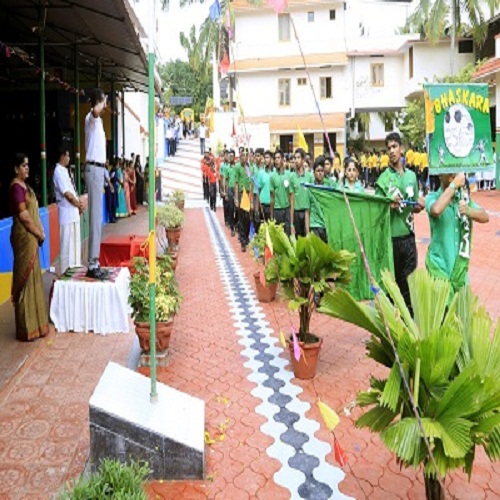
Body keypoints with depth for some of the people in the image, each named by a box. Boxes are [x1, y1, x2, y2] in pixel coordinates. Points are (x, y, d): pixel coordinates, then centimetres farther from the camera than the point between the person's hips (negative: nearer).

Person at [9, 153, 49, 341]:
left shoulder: (25, 186, 14)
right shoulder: (16, 187, -15)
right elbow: (23, 215, -18)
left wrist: (40, 232, 5)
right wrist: (39, 233, -9)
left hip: (31, 236, 10)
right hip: (24, 236, -10)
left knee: (33, 278, 14)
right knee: (25, 279, -3)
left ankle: (34, 323, 25)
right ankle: (27, 328, 6)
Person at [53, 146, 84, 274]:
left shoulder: (64, 171, 16)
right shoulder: (59, 172, -14)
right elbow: (67, 194, -19)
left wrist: (79, 204, 4)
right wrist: (79, 205, -7)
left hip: (72, 212, 10)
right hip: (67, 212, -10)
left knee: (75, 241, 15)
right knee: (67, 242, -4)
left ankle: (74, 267, 25)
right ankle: (66, 270, 1)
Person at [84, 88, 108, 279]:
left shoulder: (97, 120, 22)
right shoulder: (91, 118, -9)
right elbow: (95, 111, -34)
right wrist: (102, 104, -14)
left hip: (98, 169, 10)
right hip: (93, 169, -10)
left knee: (97, 218, 10)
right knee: (95, 218, -11)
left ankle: (95, 262, 15)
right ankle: (92, 265, -9)